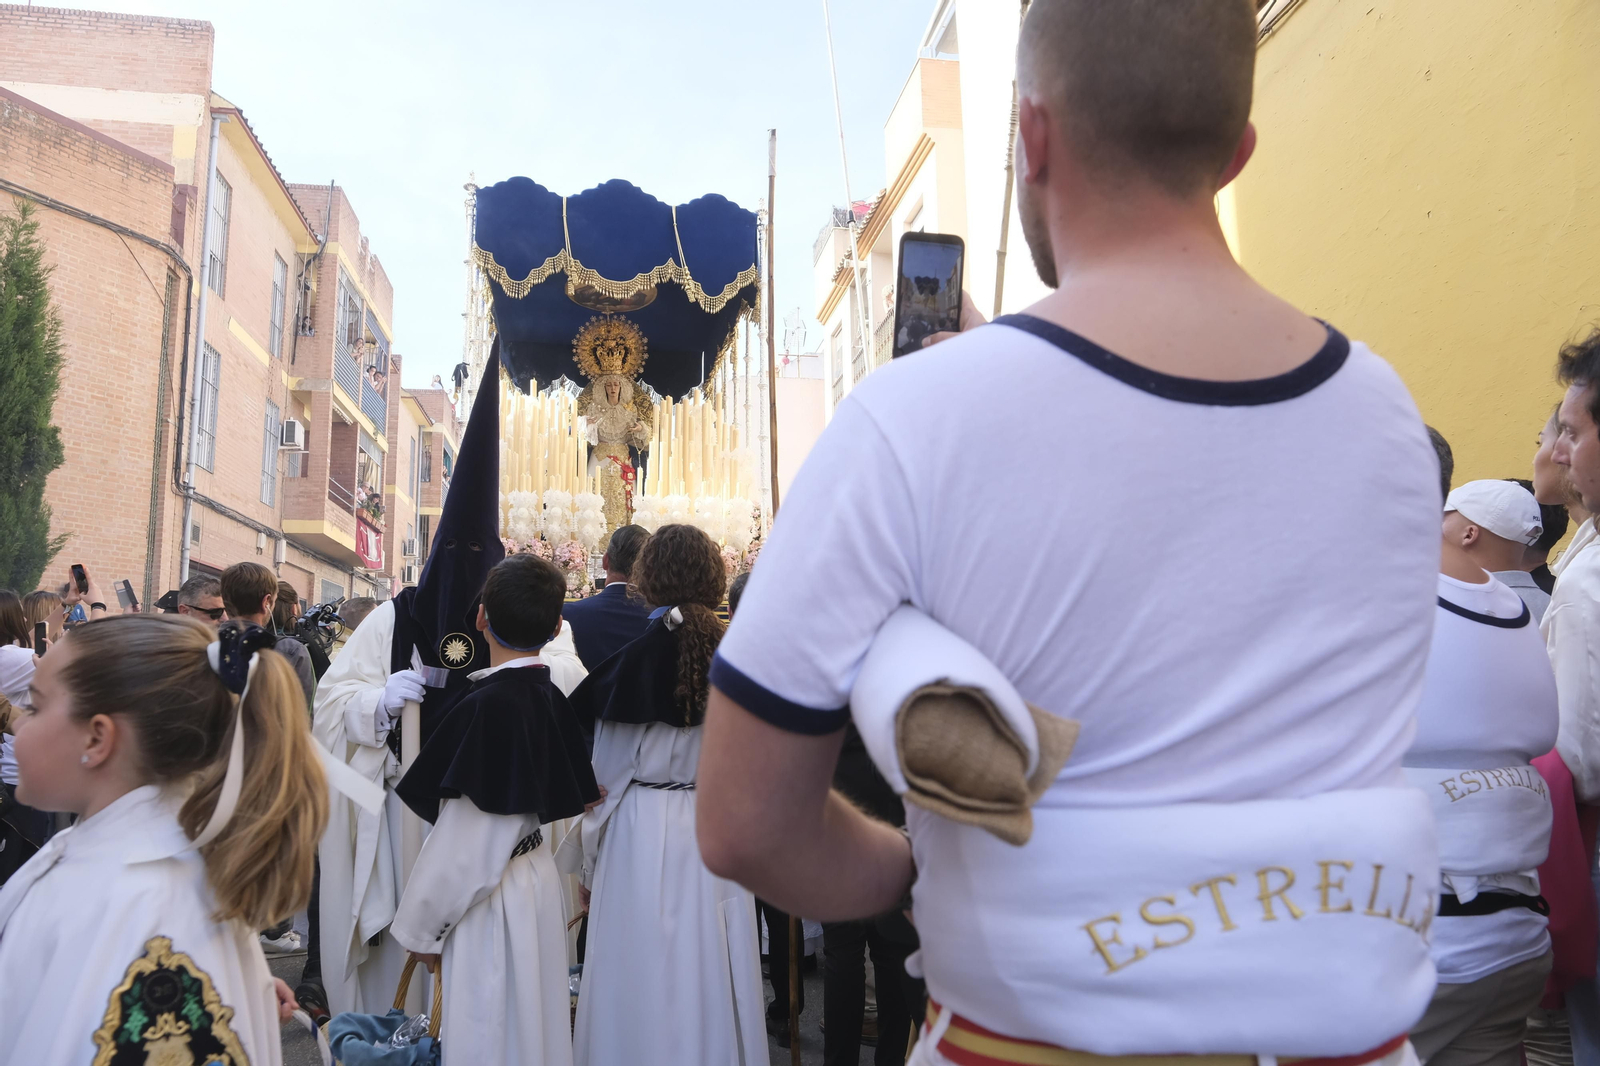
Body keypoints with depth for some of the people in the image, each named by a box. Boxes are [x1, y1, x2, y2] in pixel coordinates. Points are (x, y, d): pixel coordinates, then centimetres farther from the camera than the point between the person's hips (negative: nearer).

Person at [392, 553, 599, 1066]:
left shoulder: (487, 703, -21)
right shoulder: (551, 696, 0)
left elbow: (468, 838, -20)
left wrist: (422, 925, -8)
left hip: (489, 896, -8)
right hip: (539, 877, 8)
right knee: (535, 1021, 18)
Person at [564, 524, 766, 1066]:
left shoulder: (633, 654, -9)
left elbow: (608, 772, -4)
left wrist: (590, 864, 6)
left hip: (642, 833, -3)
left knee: (643, 973, 7)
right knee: (710, 972, 13)